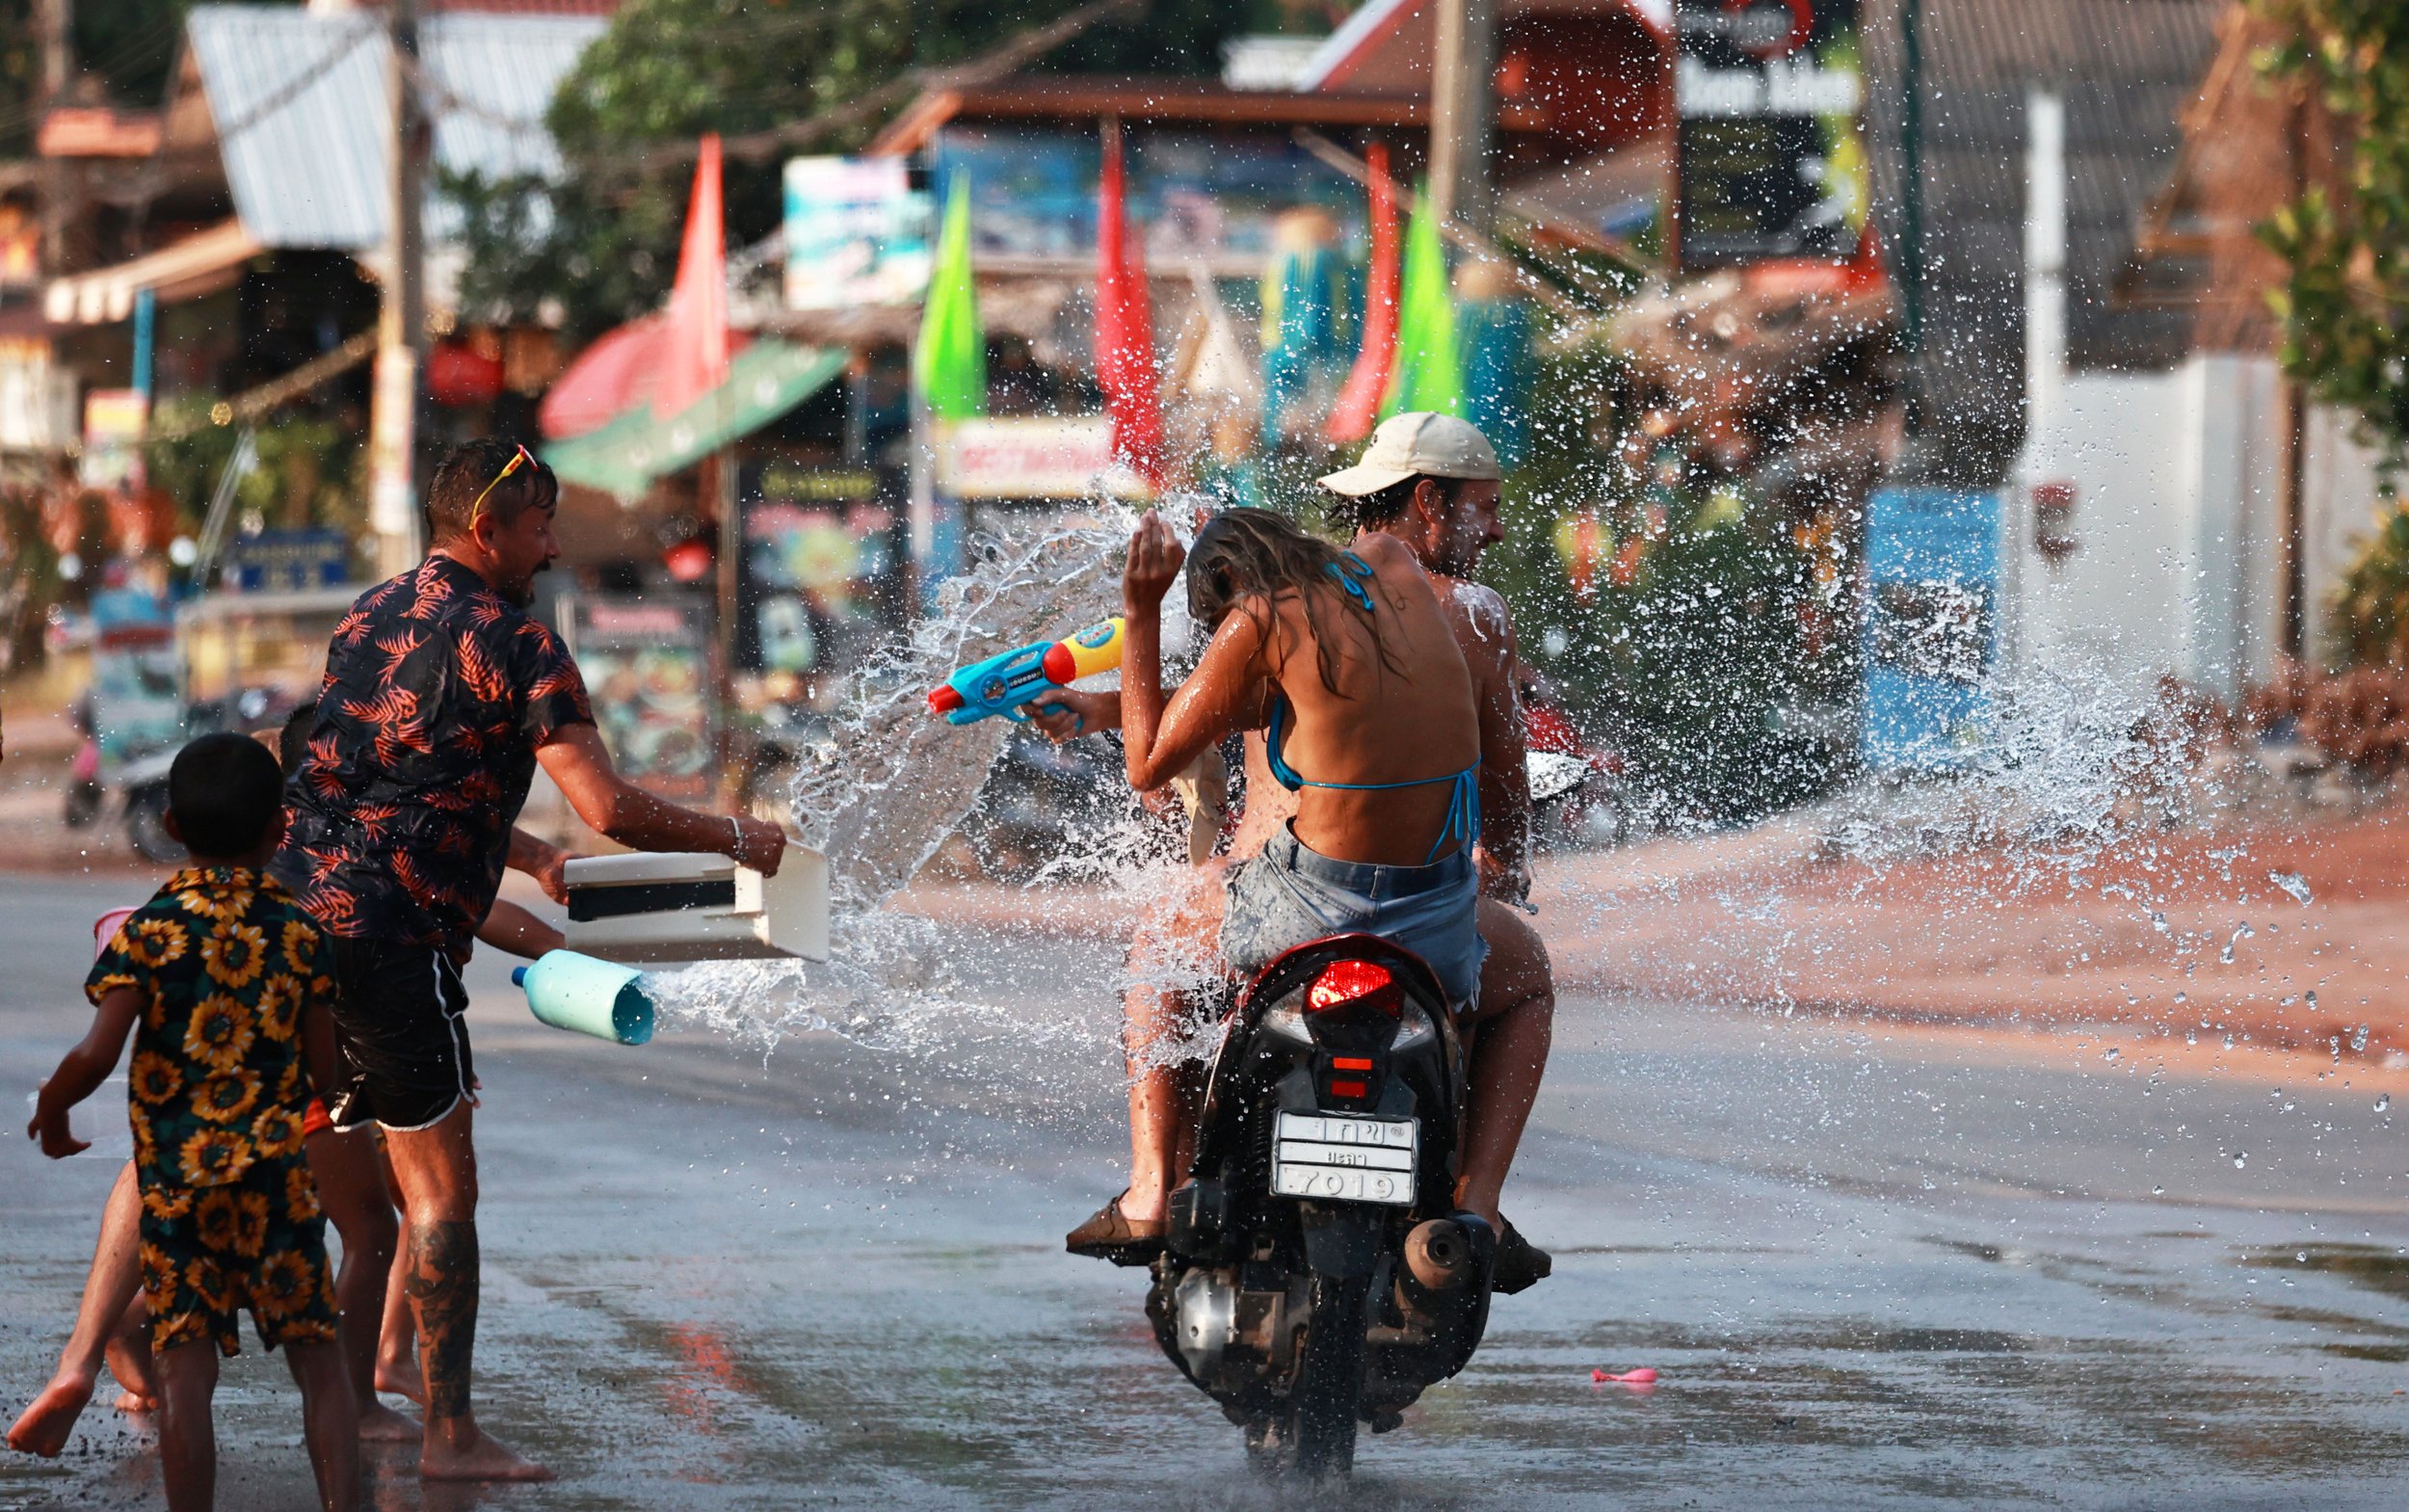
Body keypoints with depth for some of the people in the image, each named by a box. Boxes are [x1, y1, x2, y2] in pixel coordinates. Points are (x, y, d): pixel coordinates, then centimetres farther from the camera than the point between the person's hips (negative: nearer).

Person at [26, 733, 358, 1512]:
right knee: (317, 1359, 8)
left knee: (184, 1372, 0)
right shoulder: (299, 931, 1)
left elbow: (98, 1053, -14)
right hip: (277, 1169, 1)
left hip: (174, 1176, -1)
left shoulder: (147, 931, -4)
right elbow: (325, 1066, 2)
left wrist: (50, 1111, 5)